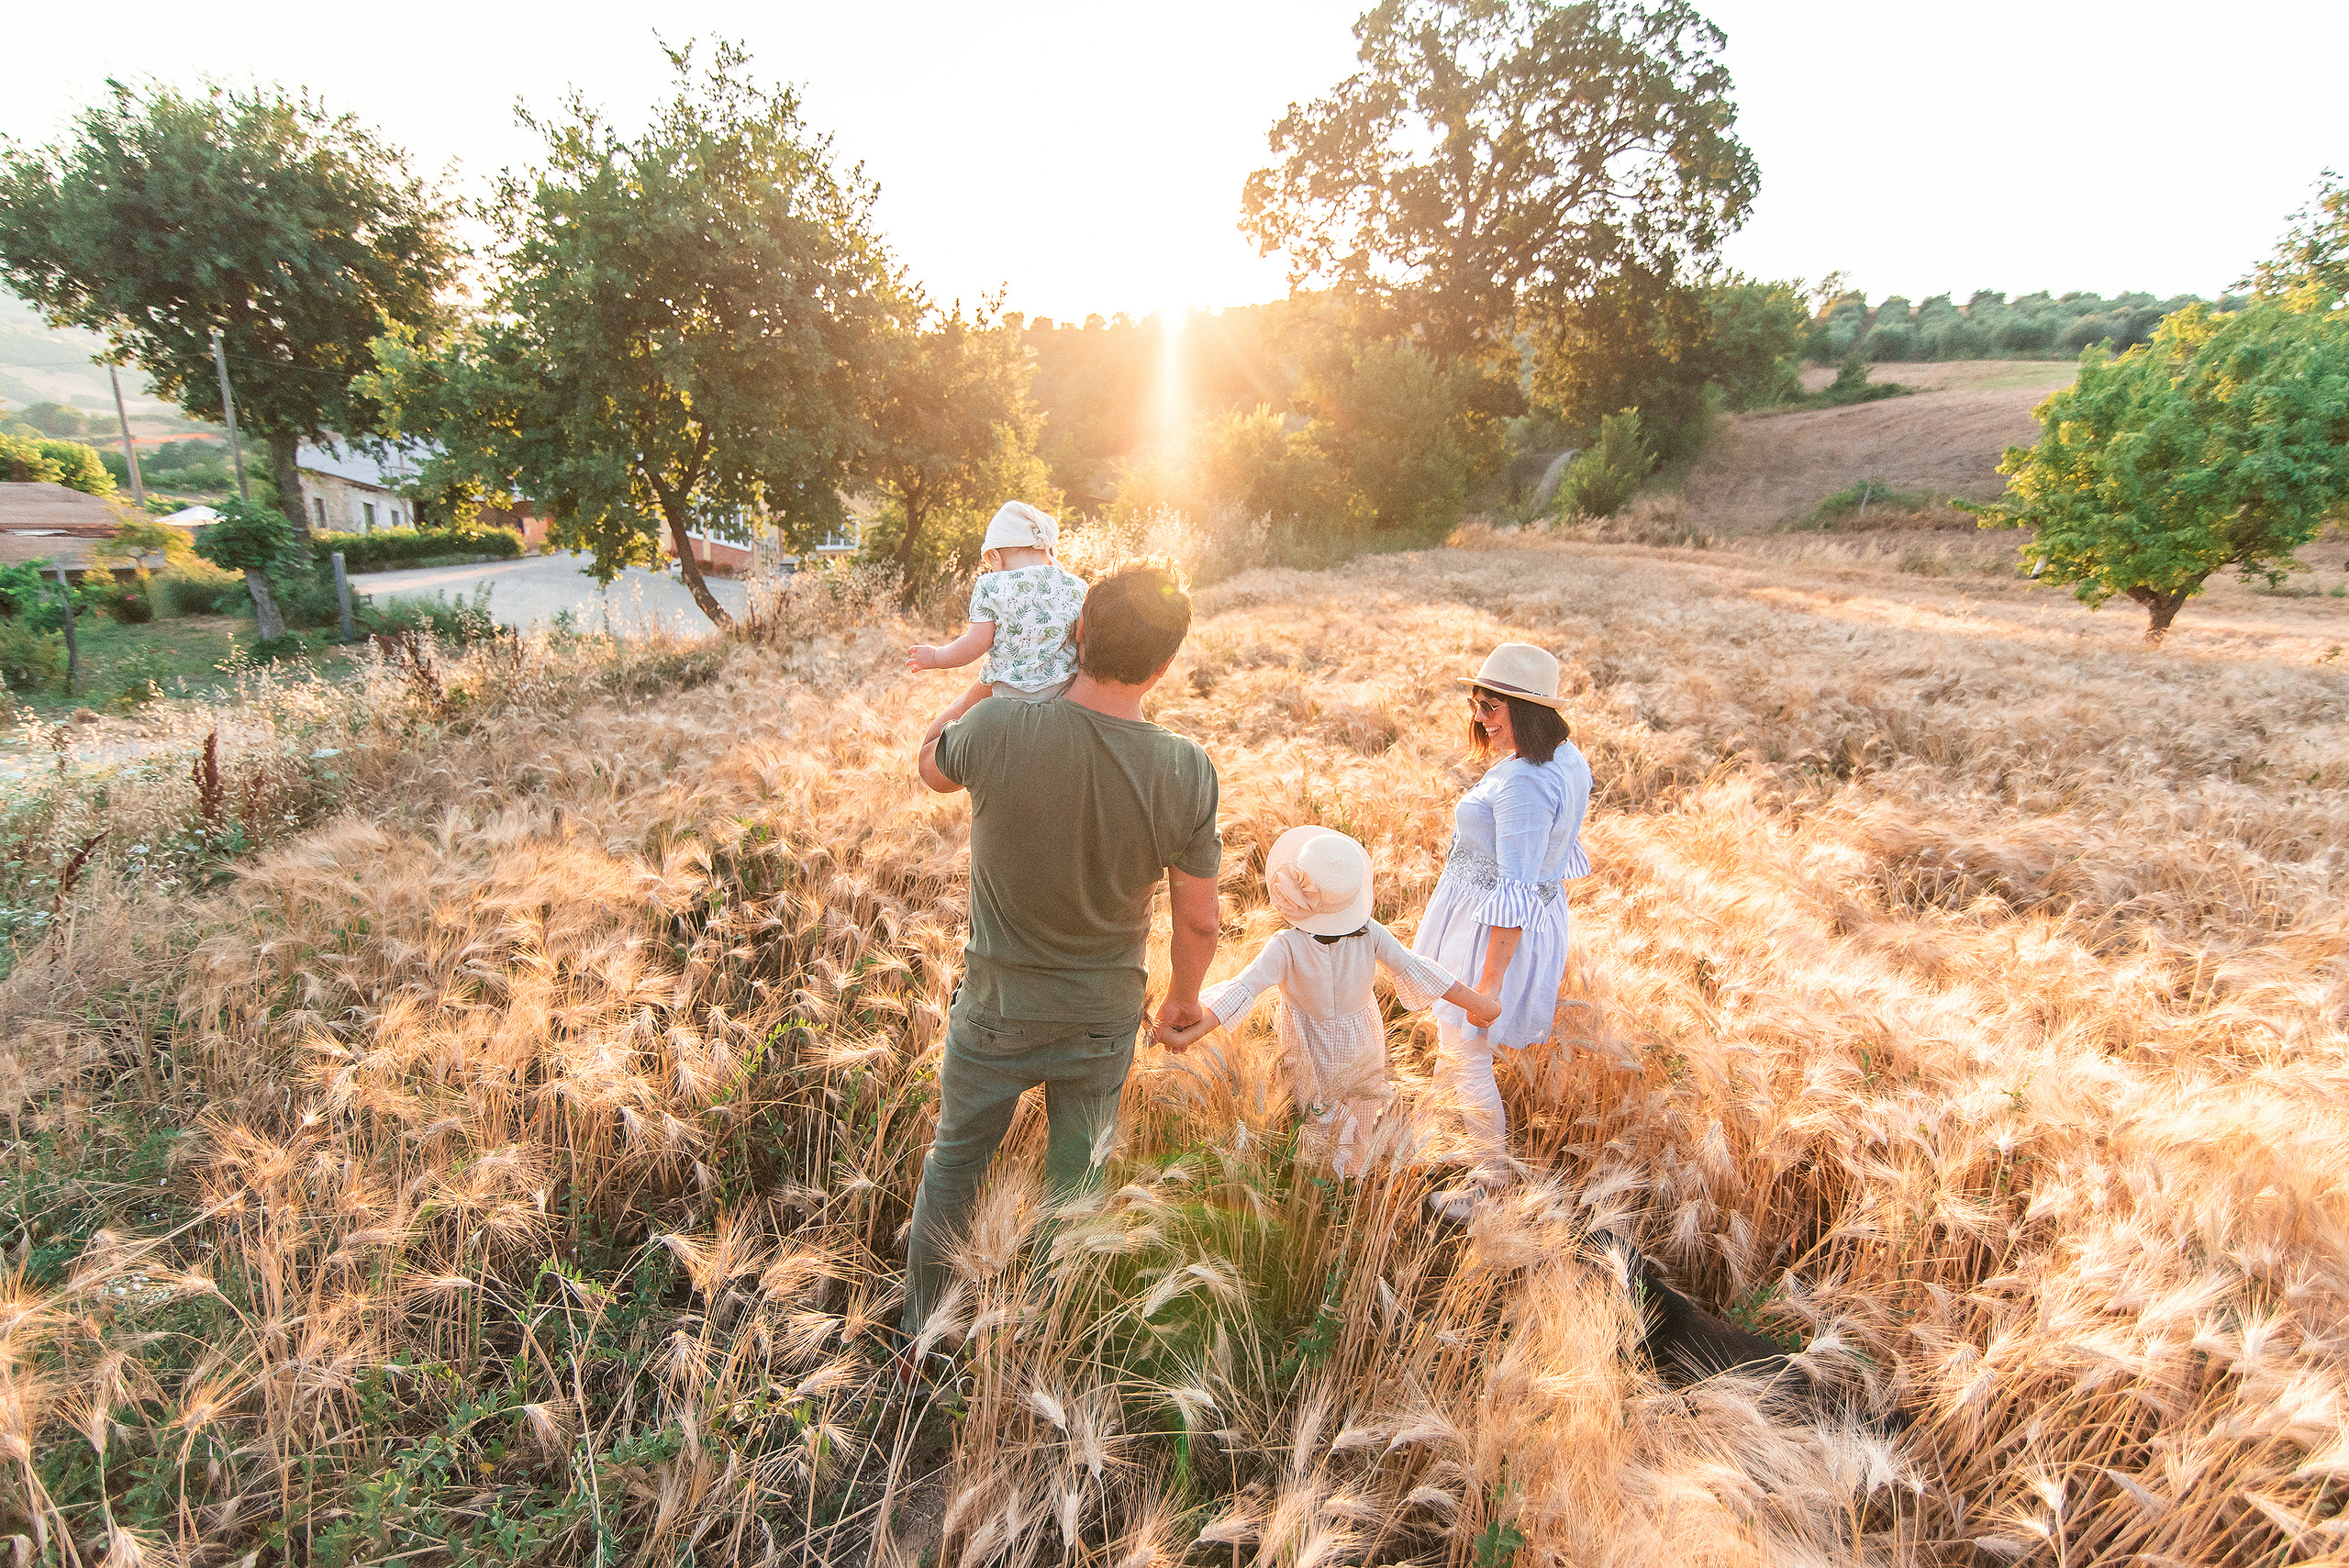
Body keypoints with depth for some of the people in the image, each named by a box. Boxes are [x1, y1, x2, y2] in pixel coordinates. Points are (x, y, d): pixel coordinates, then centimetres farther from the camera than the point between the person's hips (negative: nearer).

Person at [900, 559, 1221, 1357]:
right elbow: (1199, 920, -9)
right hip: (1103, 1022, 1)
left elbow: (931, 768, 0)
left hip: (994, 1015, 0)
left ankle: (921, 1344, 45)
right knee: (1075, 1185, 23)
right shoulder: (1187, 772, -21)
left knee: (952, 1169, 25)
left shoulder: (996, 731, -25)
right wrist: (1184, 997, 10)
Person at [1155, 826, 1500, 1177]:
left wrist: (1187, 1035, -37)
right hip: (1362, 1049, 3)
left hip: (1313, 1055, -3)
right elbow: (1416, 970, -17)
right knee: (1358, 1126, 27)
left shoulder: (1287, 947, -31)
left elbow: (1241, 991, -37)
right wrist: (1477, 1004, -6)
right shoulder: (1370, 935, -22)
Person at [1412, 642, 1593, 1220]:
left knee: (1466, 1053, 9)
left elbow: (1514, 896, -30)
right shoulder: (1566, 760, 0)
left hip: (1495, 931, -10)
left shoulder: (1522, 783, -31)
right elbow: (1564, 855, 12)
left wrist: (1489, 983, -24)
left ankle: (1492, 1172, 29)